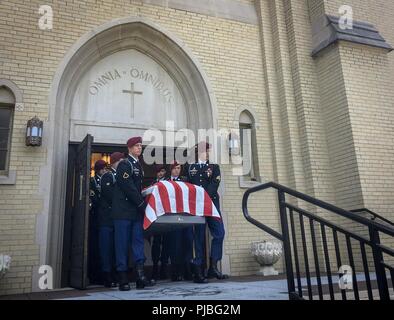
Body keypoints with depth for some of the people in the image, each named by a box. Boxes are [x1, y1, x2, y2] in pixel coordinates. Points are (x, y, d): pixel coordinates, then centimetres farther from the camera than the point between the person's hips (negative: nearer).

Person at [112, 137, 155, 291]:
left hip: (136, 210, 7)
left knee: (138, 240, 0)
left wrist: (142, 204, 7)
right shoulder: (124, 164, -6)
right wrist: (142, 203, -14)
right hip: (124, 210, -7)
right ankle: (123, 277, 4)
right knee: (123, 243, -2)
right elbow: (128, 187, -16)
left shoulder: (138, 165, 18)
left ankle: (140, 274, -3)